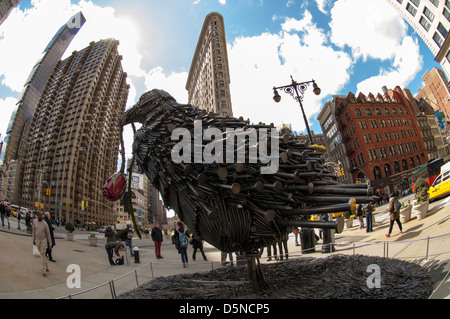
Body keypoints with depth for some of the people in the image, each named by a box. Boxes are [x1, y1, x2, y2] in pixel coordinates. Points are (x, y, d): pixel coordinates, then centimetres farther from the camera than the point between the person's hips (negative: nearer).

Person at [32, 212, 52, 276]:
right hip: (37, 240, 4)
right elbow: (34, 231, 10)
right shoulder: (35, 221, -3)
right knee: (42, 254, 13)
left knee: (43, 255, -8)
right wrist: (34, 240, 12)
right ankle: (46, 267, 27)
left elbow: (48, 234, -8)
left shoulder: (45, 224, -14)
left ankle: (44, 271, -4)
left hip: (43, 240, -4)